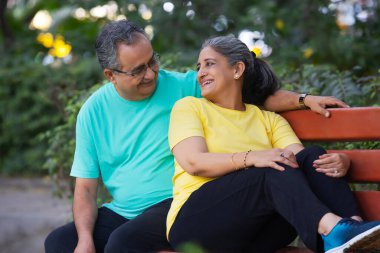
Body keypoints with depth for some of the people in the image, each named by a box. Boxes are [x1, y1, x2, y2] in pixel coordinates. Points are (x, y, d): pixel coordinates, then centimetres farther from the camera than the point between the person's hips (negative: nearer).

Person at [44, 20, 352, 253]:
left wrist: (304, 99, -12)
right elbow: (85, 186, 2)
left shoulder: (183, 87, -2)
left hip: (174, 206, -4)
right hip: (119, 212, 5)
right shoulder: (94, 111, 4)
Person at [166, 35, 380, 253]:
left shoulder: (268, 119, 20)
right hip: (196, 218, -3)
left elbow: (301, 157, 3)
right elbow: (193, 163, -8)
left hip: (259, 231, 4)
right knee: (277, 169, -28)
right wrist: (250, 158, -24)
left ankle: (353, 223, -38)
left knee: (313, 157, -16)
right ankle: (333, 229, -50)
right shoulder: (189, 107, 11)